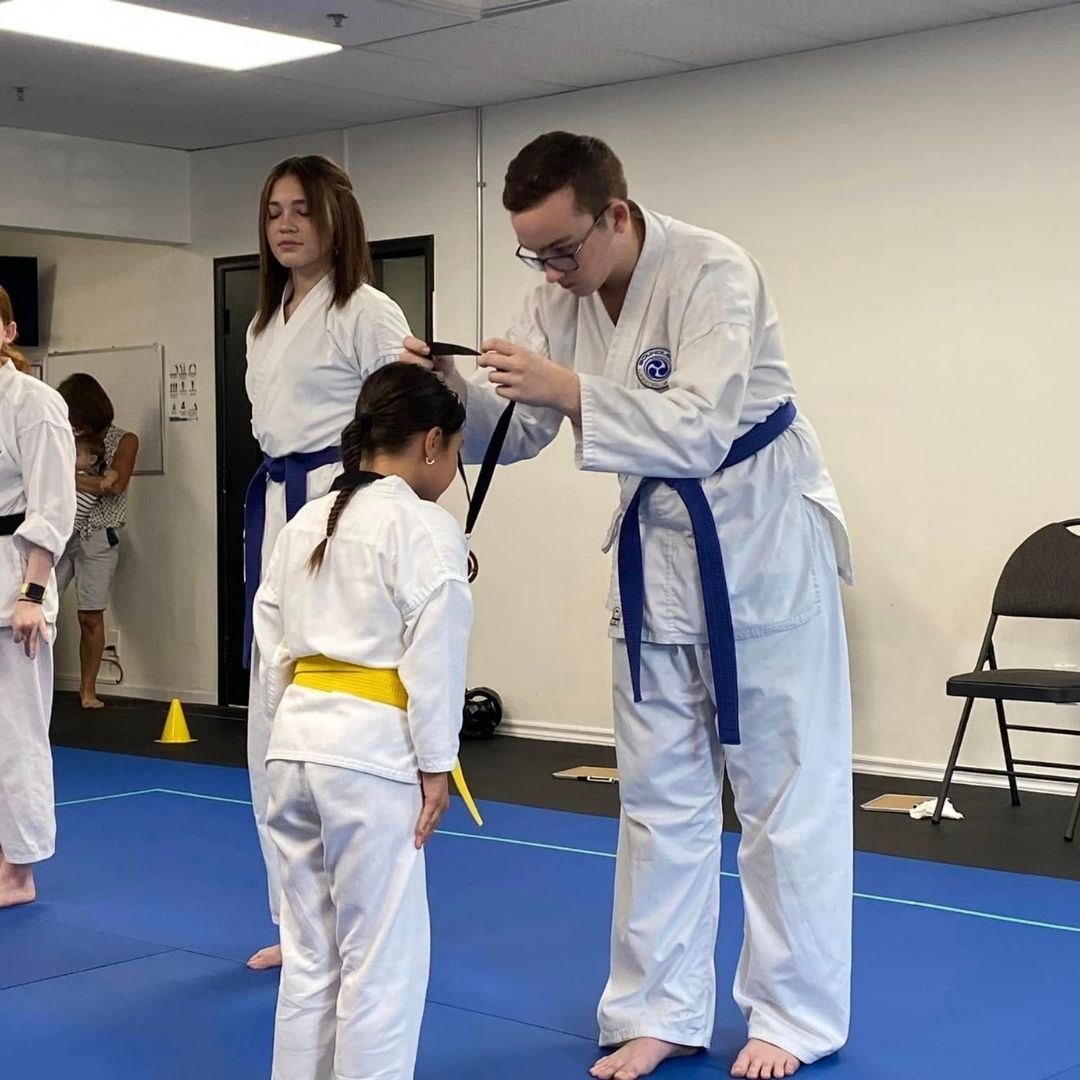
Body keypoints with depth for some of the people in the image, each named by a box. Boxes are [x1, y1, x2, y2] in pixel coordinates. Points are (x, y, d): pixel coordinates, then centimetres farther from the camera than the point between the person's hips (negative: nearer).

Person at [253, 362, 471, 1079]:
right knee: (381, 954, 1)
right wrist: (435, 765, -6)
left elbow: (272, 640, 15)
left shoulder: (304, 523, 13)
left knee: (309, 946, 17)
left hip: (297, 740, 8)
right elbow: (434, 656, -11)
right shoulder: (428, 529, -8)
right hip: (372, 748, -7)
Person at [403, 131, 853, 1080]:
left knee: (787, 791, 3)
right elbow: (515, 431, -3)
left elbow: (701, 432, -33)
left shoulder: (712, 274, -24)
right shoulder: (560, 298, -5)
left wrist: (569, 389, -41)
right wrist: (453, 387, -23)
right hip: (657, 548, 6)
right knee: (660, 794, 11)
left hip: (761, 541, -6)